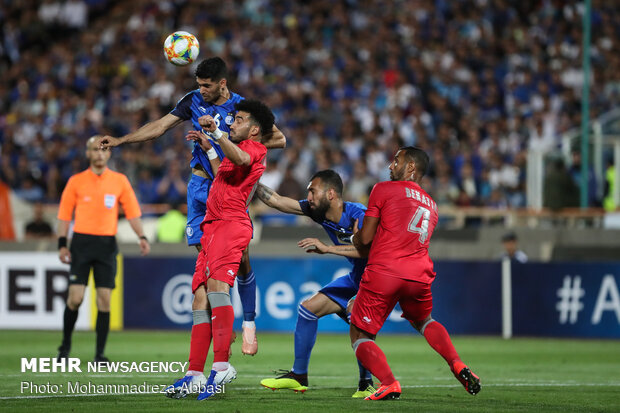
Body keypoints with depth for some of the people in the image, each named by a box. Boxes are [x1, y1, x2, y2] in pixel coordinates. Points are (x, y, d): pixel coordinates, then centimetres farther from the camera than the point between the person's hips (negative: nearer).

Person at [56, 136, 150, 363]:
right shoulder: (76, 181, 4)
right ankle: (65, 345, 12)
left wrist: (142, 237, -6)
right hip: (81, 242, -1)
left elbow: (132, 212, 7)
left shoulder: (120, 181, 6)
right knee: (75, 297, -8)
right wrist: (62, 244, -2)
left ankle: (100, 354, 2)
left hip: (107, 244, 1)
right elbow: (64, 214, 6)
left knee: (104, 299, -3)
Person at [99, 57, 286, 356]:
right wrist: (120, 140, 2)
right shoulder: (194, 100, 2)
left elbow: (280, 139, -2)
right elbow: (160, 127, 8)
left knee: (241, 259, -8)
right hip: (201, 185, 2)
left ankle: (249, 323, 7)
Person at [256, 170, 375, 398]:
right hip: (357, 278, 9)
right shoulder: (317, 210, -5)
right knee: (308, 307, 5)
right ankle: (298, 376, 17)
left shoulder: (358, 215, -28)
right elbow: (275, 200, -1)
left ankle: (366, 383, -18)